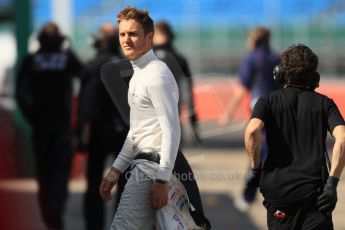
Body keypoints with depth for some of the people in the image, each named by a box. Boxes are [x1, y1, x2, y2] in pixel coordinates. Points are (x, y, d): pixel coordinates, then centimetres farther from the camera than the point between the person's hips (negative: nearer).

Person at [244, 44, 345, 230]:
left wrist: (256, 168, 0)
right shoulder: (324, 103, 10)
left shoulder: (269, 100, 7)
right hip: (315, 191, 0)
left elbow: (252, 130, -13)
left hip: (278, 189, 0)